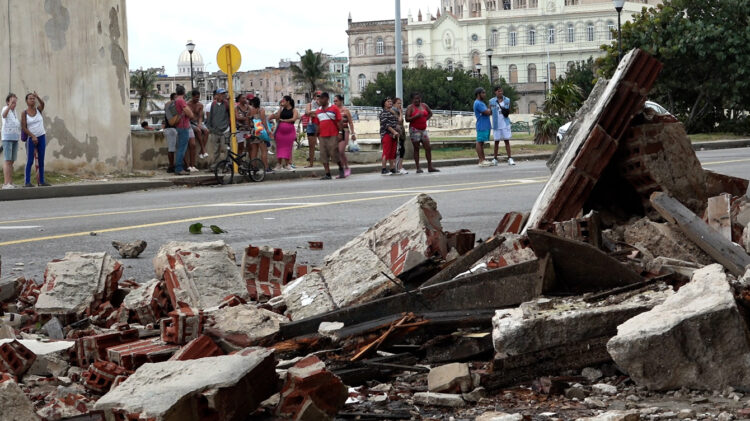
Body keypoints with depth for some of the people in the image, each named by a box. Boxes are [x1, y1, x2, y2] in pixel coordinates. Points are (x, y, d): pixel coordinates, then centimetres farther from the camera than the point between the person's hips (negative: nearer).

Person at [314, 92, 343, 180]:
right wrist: (317, 135, 13)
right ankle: (327, 174, 3)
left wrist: (340, 132, -11)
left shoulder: (334, 108, 0)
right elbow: (317, 124, 18)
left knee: (334, 153, -6)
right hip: (322, 136, 5)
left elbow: (340, 121, -3)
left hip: (333, 135, -5)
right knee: (324, 155, 0)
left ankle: (341, 168, 18)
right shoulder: (318, 111, 15)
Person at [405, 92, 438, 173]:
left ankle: (430, 167, 7)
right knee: (416, 148, -2)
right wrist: (416, 116, -24)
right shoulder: (410, 107, -5)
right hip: (415, 129, -5)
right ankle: (418, 168, 0)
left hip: (423, 129, 5)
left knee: (428, 148, 2)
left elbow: (430, 113, 27)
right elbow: (407, 119, -12)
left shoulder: (424, 105, 10)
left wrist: (425, 119, 11)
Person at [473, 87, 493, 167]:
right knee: (479, 142, -7)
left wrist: (489, 110, 0)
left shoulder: (481, 103, 20)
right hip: (482, 126, -10)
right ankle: (481, 161, -7)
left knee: (482, 142, 10)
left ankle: (483, 160, 12)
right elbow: (487, 112, -18)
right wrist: (489, 109, 2)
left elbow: (489, 112, 20)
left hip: (486, 126, 10)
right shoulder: (478, 103, -14)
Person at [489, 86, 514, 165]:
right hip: (496, 125, 0)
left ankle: (509, 159, -3)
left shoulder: (507, 100, 4)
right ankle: (495, 159, 13)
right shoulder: (492, 101, 0)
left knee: (507, 141, -2)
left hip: (505, 124, 0)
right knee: (496, 141, 6)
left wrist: (506, 112, -8)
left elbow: (509, 110, 14)